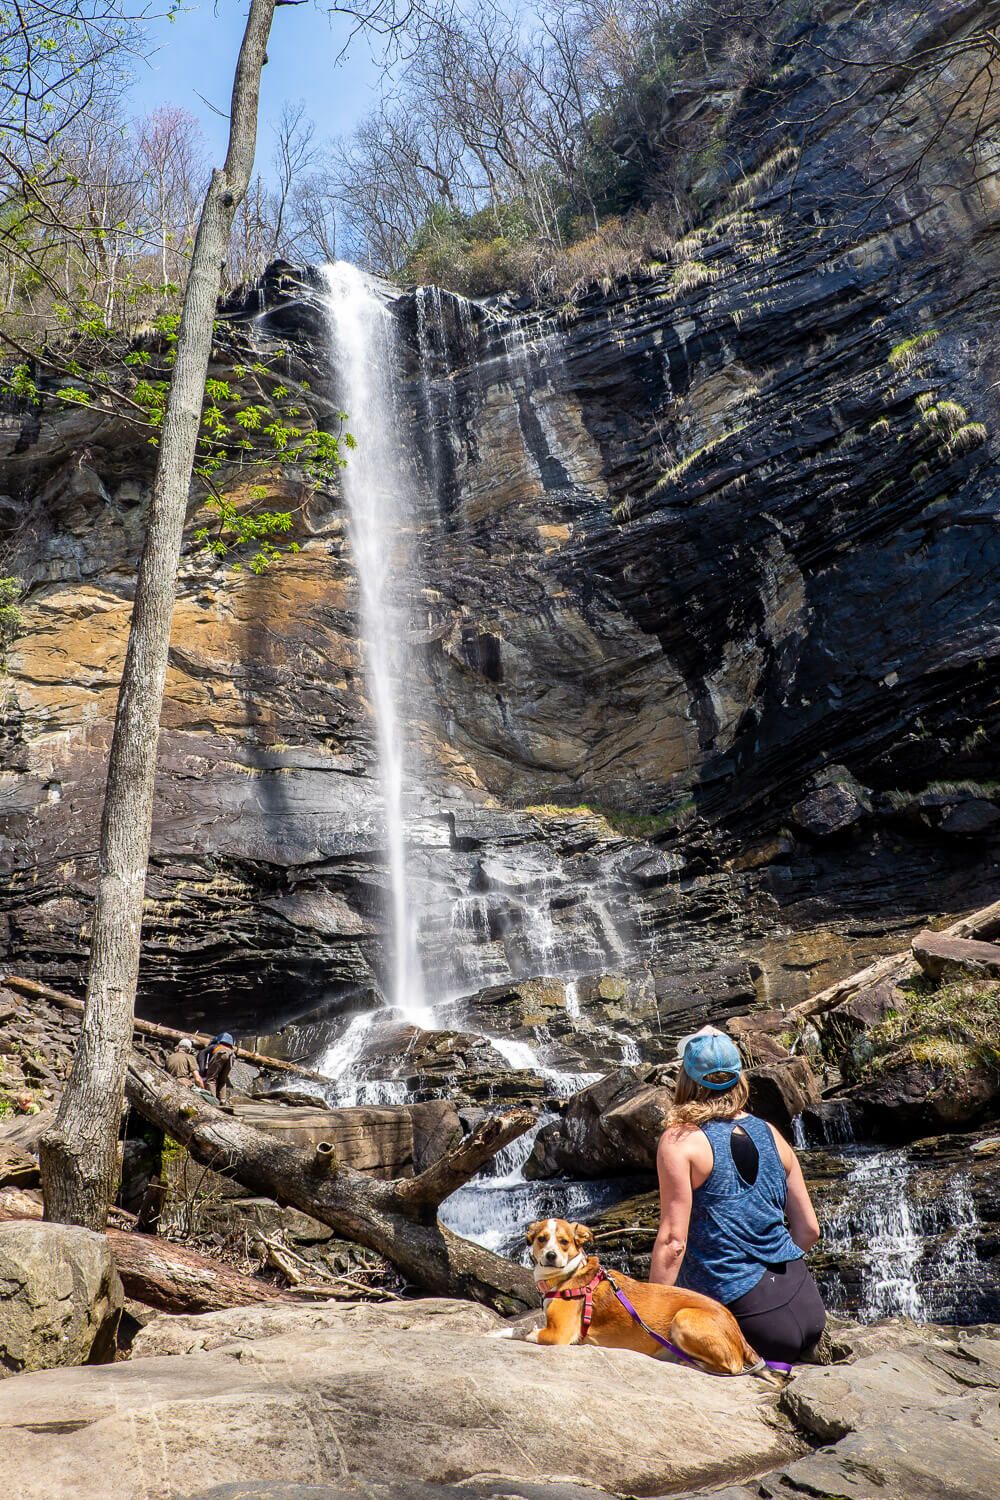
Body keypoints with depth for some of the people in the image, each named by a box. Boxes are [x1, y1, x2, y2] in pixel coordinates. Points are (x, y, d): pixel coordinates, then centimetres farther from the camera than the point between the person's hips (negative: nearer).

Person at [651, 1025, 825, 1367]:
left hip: (750, 1316, -7)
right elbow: (808, 1229, 12)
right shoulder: (769, 1134, 6)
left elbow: (672, 1240, -15)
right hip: (808, 1306, 7)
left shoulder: (680, 1141, -10)